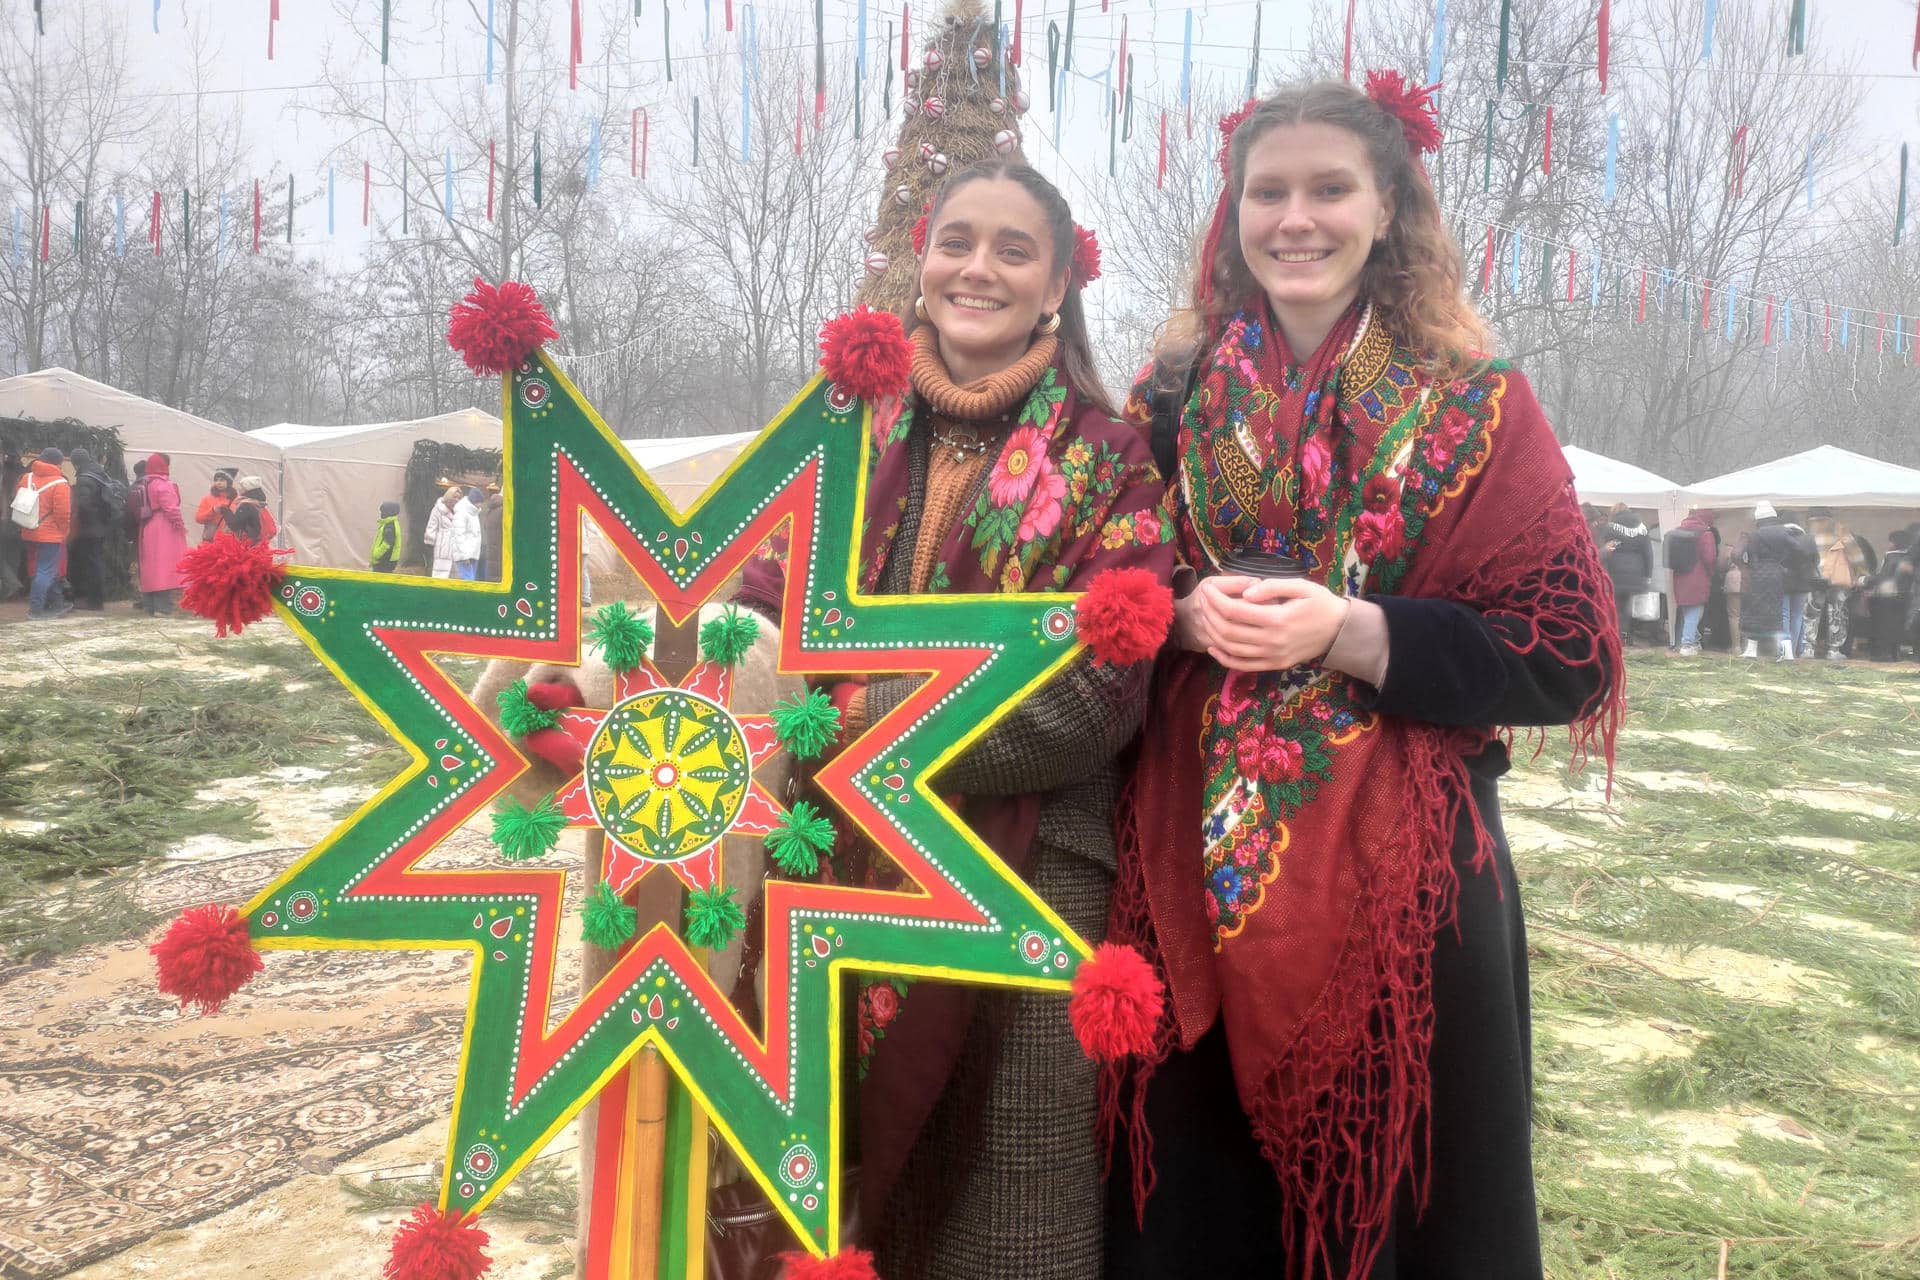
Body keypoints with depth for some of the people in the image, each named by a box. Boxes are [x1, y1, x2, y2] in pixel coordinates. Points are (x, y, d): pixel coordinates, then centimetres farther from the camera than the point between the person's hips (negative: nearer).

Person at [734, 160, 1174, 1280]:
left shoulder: (1107, 461, -1)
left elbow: (1090, 693, -12)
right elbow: (767, 602, 5)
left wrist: (853, 718, -17)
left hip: (1020, 890, -3)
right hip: (843, 875, 4)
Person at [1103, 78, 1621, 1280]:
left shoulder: (1478, 410, -1)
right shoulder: (1173, 400, 6)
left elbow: (1565, 660, -5)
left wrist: (1351, 632, -17)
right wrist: (1187, 612, -11)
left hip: (1401, 865, -2)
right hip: (1191, 863, 2)